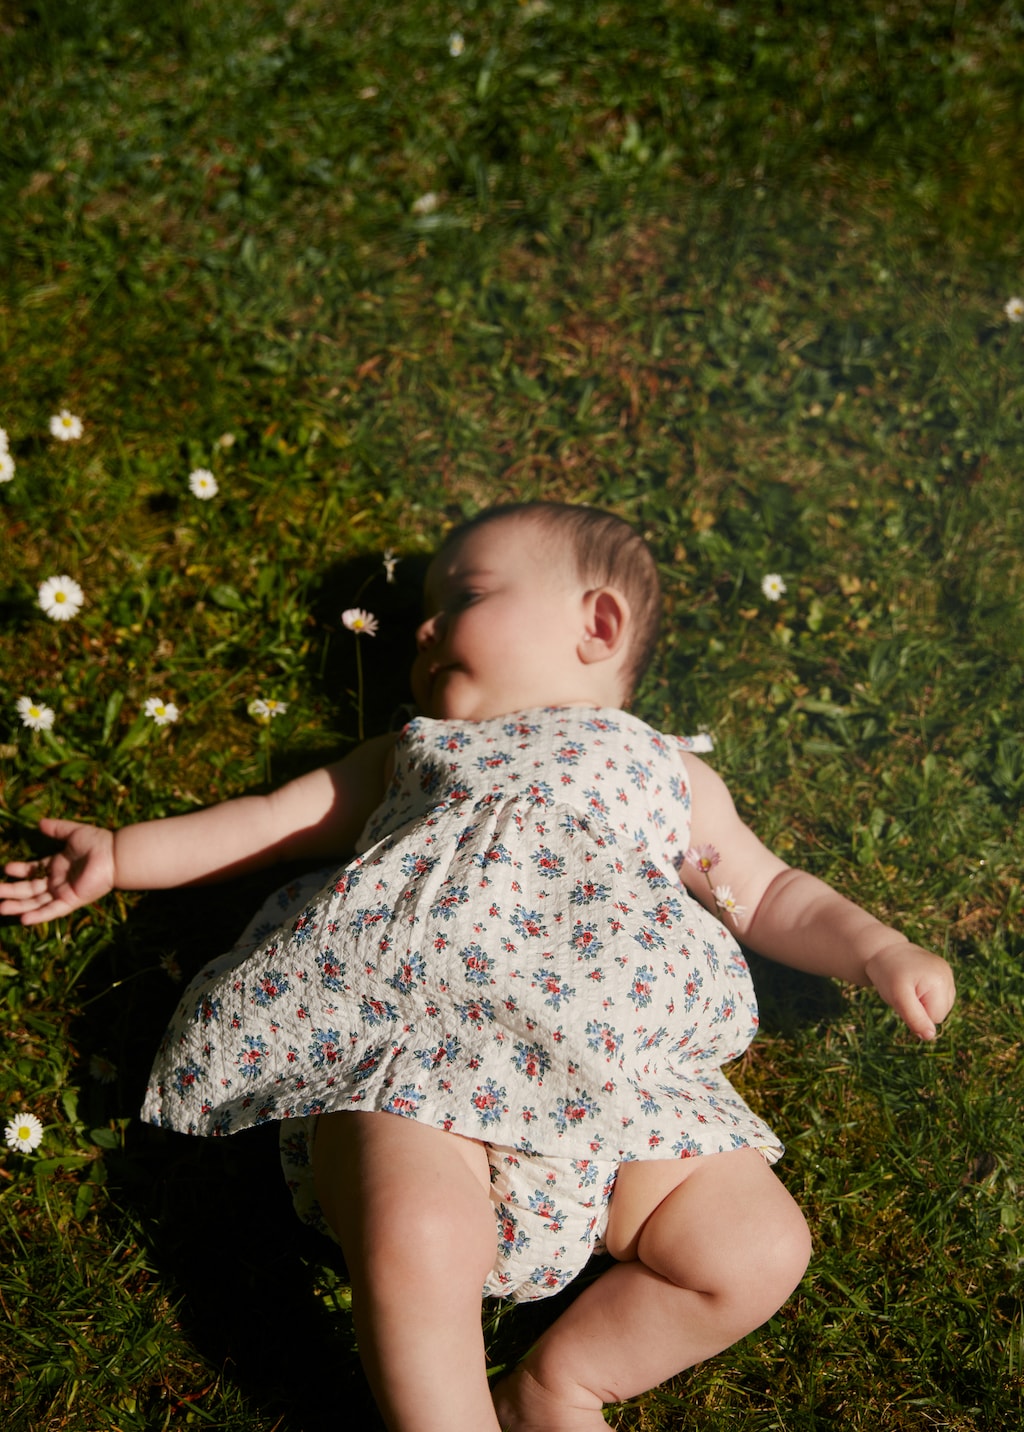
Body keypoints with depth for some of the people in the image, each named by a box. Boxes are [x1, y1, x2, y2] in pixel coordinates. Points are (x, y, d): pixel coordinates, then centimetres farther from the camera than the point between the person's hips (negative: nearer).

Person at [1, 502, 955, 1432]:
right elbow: (271, 819, 31)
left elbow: (767, 895, 28)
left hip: (616, 1070, 1)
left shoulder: (670, 774, 28)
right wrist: (118, 855, 26)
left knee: (762, 1250, -15)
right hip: (410, 1036, -1)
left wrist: (881, 953, 12)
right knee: (417, 1244, -30)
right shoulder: (414, 753, 32)